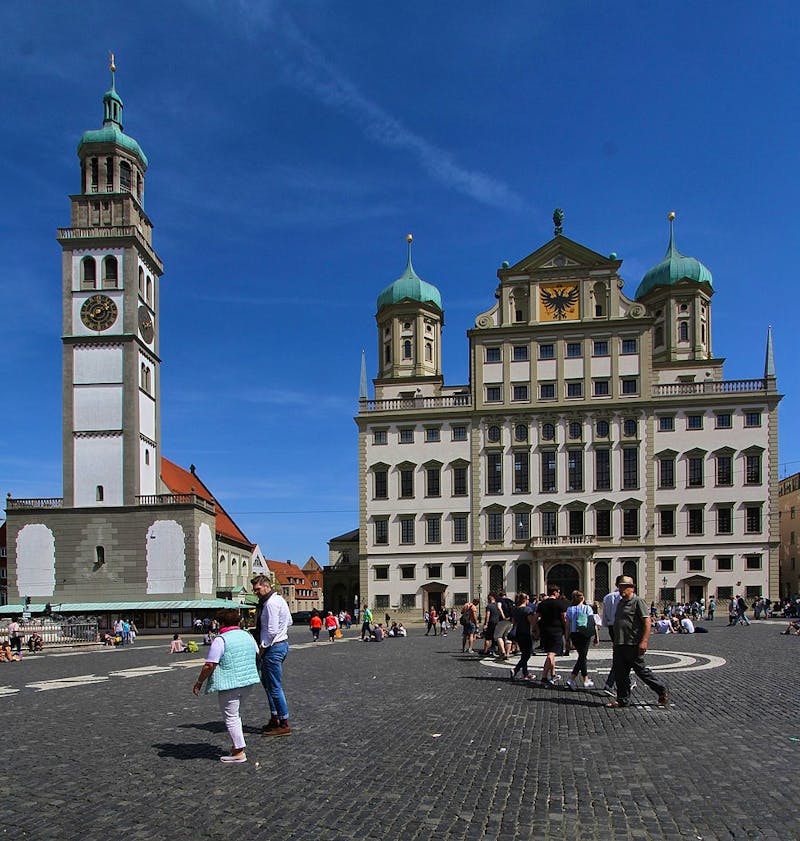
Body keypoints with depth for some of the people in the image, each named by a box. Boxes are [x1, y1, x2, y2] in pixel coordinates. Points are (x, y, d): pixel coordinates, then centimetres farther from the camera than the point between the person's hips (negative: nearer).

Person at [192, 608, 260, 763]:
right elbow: (257, 656, 21)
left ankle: (239, 752, 3)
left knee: (231, 717, 1)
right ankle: (237, 745, 21)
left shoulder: (220, 640, -13)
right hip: (248, 682, 7)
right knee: (236, 713, 21)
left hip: (230, 684, -7)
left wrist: (199, 682, -4)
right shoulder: (248, 636, 9)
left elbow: (209, 665, -15)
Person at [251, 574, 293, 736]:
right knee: (267, 682, 20)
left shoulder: (271, 603, -20)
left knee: (275, 687, -3)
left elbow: (272, 630, -24)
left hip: (273, 647, -11)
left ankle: (284, 725, 4)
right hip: (281, 643, 11)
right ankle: (274, 719, 28)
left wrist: (262, 648, -14)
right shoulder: (278, 599, 12)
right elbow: (289, 621, 20)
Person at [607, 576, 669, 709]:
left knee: (641, 671, 0)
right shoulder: (620, 603, 18)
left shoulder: (638, 601, -9)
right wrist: (615, 641, 21)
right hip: (619, 644, 8)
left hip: (633, 645, -8)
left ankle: (663, 691, 17)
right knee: (620, 673, 8)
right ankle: (623, 700, 17)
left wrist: (644, 641, -23)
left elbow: (647, 622, -16)